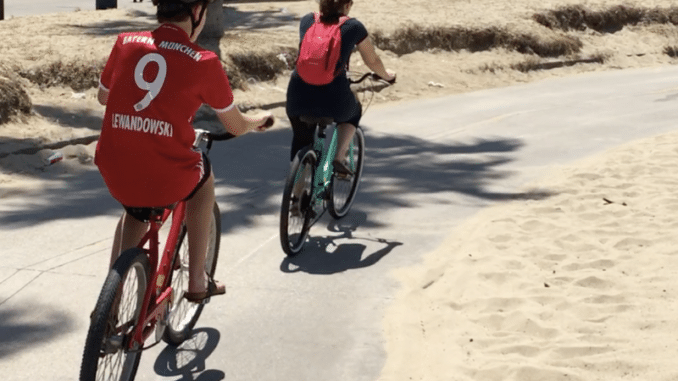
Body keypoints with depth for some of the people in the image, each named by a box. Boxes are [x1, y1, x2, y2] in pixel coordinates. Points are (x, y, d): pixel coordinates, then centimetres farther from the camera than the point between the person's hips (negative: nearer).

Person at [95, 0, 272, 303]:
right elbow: (236, 127, 9)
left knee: (135, 209, 38)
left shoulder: (125, 43, 5)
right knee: (203, 174, 32)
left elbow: (103, 97, 23)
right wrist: (260, 119, 31)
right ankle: (197, 281, 33)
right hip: (166, 181, -3)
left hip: (114, 175, 3)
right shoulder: (204, 62, -4)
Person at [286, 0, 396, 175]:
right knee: (353, 111, 32)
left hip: (298, 99, 3)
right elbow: (373, 61, 16)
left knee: (301, 140, 29)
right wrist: (386, 75, 38)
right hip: (332, 101, -2)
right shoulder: (353, 27, 4)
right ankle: (339, 157, 14)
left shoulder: (307, 21, 13)